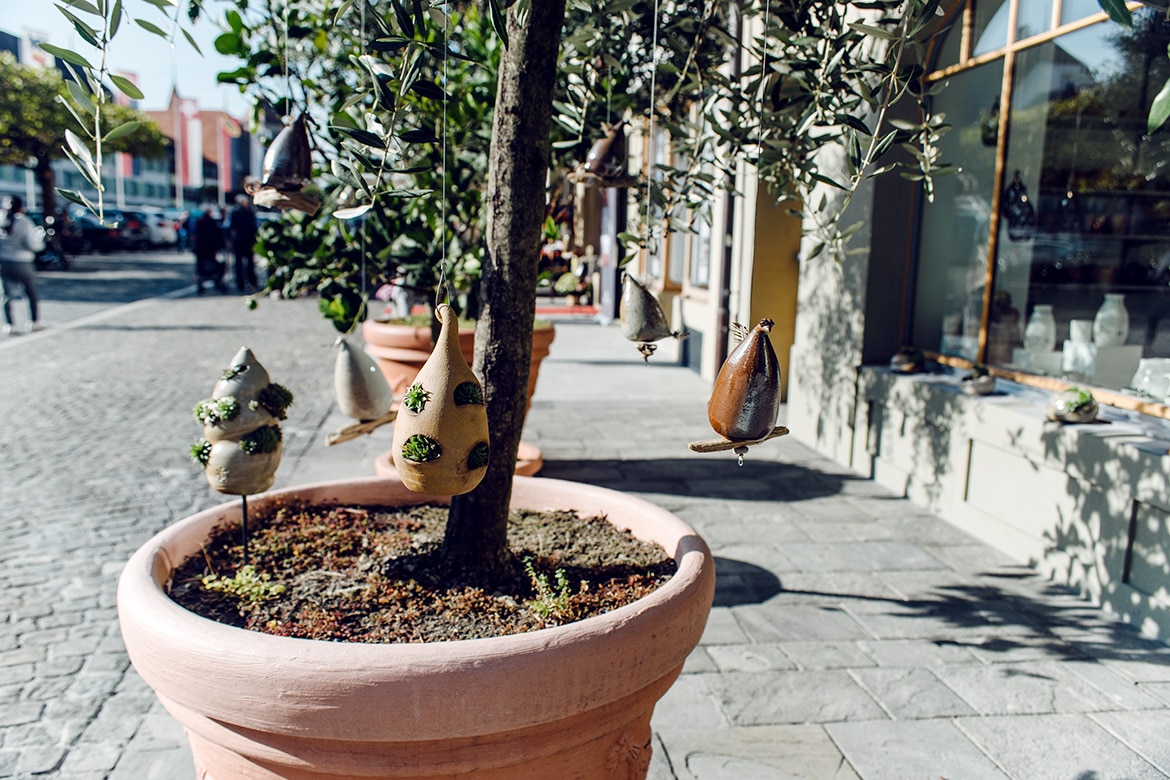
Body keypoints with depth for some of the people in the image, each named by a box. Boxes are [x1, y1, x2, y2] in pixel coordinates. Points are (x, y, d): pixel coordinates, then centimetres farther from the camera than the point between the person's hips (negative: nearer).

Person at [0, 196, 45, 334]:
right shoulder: (23, 222, -12)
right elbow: (32, 244, -17)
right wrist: (39, 235, 1)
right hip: (21, 264, -4)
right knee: (31, 293, 13)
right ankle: (34, 322, 17)